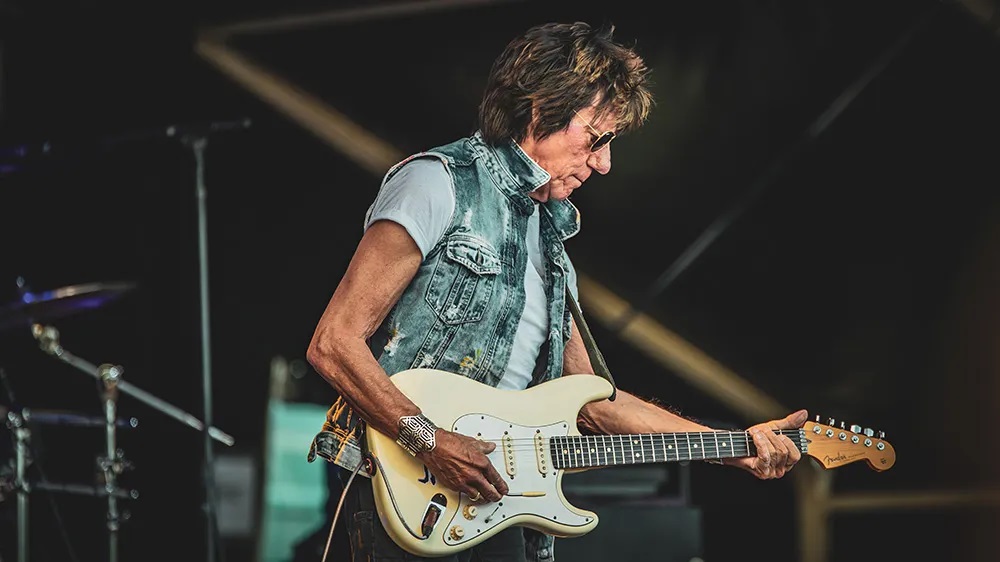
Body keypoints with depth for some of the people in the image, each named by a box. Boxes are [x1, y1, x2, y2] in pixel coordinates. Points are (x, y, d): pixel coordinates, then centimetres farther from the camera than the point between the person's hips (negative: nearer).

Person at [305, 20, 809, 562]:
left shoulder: (549, 237, 19)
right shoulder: (441, 184, -6)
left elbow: (591, 400, 21)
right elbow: (333, 342, -13)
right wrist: (433, 443, -21)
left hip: (494, 498, 7)